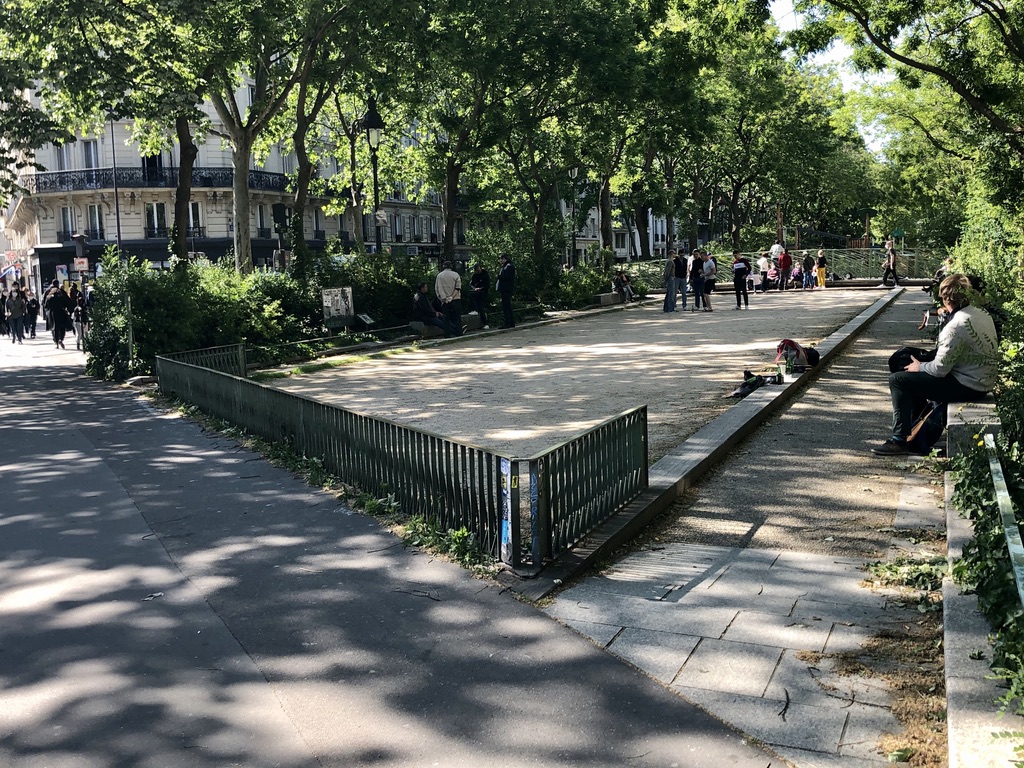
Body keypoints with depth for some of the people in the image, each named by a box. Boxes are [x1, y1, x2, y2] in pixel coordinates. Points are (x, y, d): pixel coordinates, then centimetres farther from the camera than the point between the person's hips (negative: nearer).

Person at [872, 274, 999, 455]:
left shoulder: (955, 326, -24)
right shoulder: (983, 314, 4)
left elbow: (940, 369, -20)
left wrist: (919, 367, -2)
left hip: (967, 387, -10)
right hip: (983, 382, 10)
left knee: (898, 380, -8)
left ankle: (899, 440, -4)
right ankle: (913, 426, 33)